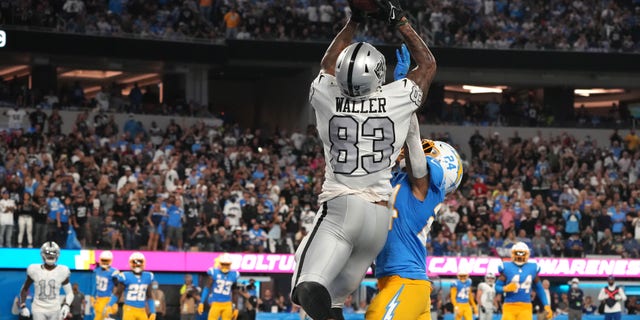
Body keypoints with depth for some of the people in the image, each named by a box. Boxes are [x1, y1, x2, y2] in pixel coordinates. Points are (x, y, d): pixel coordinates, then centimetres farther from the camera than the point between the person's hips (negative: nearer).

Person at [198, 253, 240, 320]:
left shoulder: (233, 275, 3)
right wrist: (201, 302, -6)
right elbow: (207, 288, -3)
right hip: (215, 303, -3)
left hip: (227, 304, 3)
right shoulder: (214, 273, -7)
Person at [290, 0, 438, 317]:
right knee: (332, 299, 12)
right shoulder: (396, 100, 0)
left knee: (309, 291, -15)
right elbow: (428, 64, 19)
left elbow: (328, 65, 26)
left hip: (338, 210, -2)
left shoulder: (327, 98, 2)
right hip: (378, 216, 2)